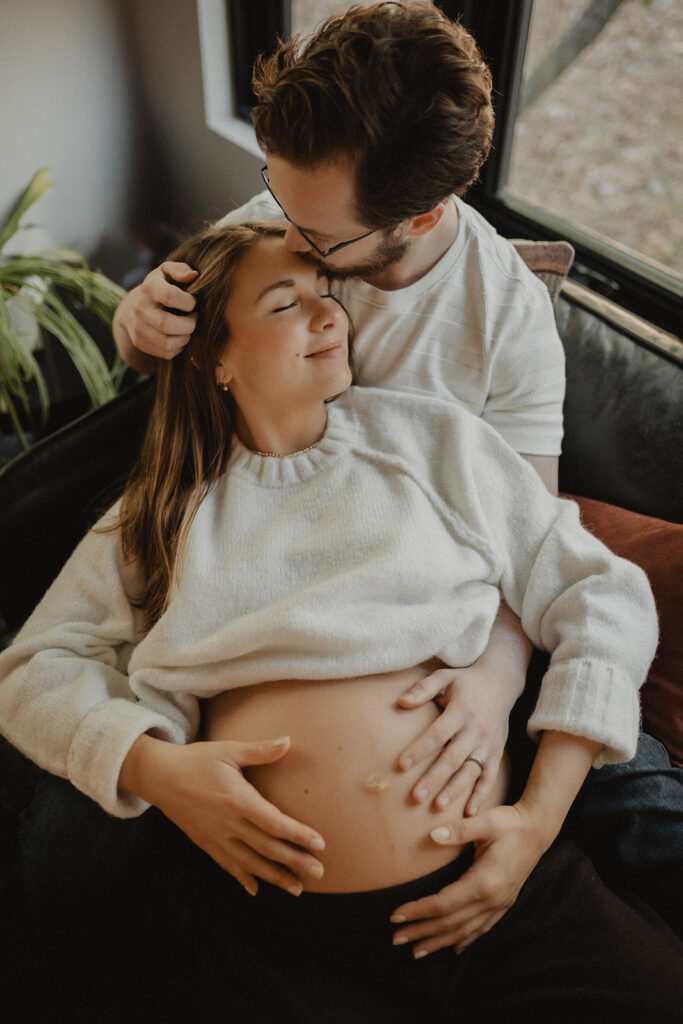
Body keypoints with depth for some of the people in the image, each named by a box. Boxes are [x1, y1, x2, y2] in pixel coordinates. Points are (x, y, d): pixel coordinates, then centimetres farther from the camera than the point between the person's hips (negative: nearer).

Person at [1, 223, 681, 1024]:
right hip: (274, 921, 1)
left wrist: (542, 816, -4)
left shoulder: (436, 439, 7)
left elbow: (604, 599, 6)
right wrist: (151, 766, -9)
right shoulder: (161, 510, 10)